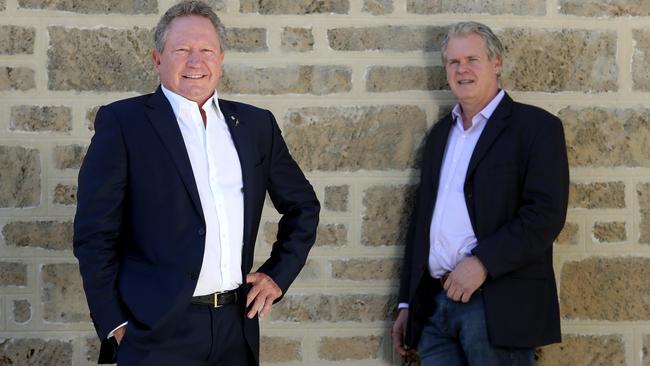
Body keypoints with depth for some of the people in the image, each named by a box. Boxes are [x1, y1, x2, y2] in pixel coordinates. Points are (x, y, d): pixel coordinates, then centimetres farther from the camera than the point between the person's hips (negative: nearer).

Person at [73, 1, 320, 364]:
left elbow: (302, 204, 21)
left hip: (237, 325, 4)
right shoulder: (123, 122, -3)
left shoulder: (255, 123, 9)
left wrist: (279, 274, 10)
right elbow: (95, 233, -5)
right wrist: (115, 326, -8)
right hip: (158, 332, -4)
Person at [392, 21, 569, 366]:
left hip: (499, 309, -5)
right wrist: (407, 304, 16)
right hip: (435, 305, 6)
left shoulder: (536, 126, -1)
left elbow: (547, 213, -12)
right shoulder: (440, 134, 19)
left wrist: (482, 263, -20)